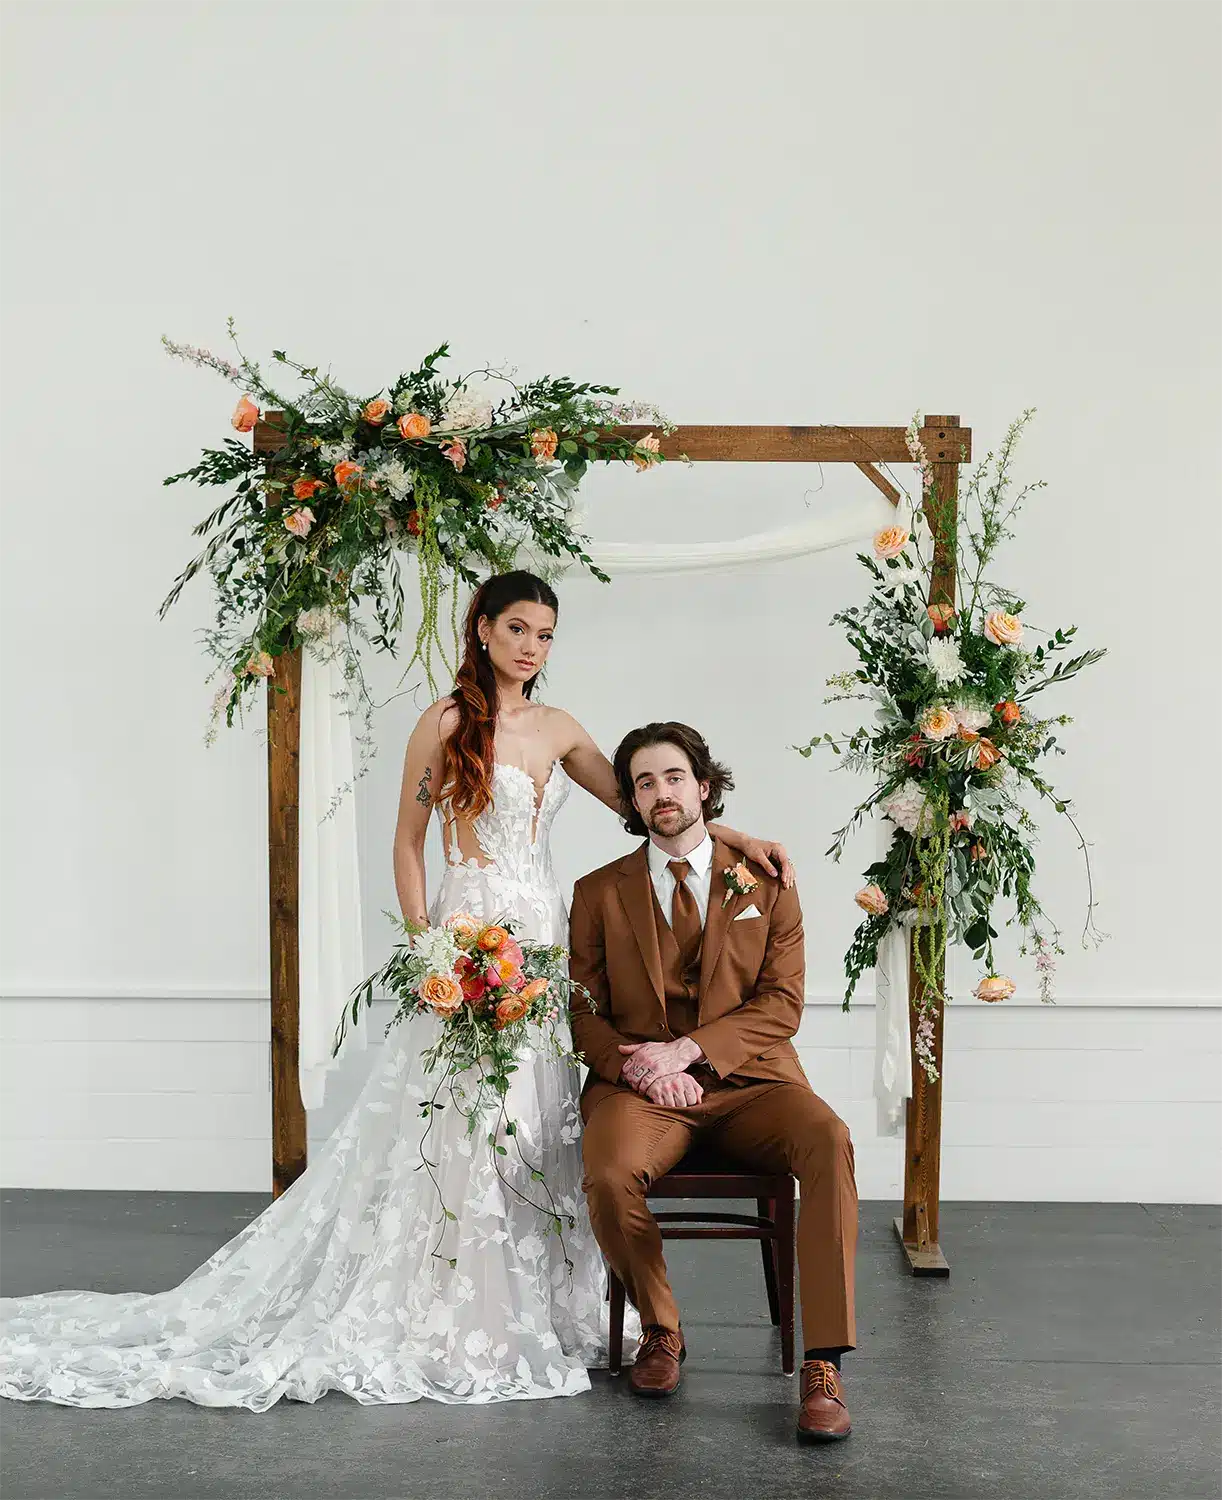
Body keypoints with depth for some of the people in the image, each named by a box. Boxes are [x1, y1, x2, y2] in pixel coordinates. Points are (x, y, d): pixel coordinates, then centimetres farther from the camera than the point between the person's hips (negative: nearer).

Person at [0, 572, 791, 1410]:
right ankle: (447, 1324, 4)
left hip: (545, 939, 5)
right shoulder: (447, 723, -2)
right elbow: (408, 843, 0)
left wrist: (734, 837, 5)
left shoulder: (558, 730, 13)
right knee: (461, 1122, -7)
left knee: (541, 1125, 6)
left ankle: (532, 1310, 17)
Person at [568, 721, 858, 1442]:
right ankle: (661, 1329, -3)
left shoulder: (766, 883, 10)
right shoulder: (599, 893, 12)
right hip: (639, 1084, 0)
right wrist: (635, 1063, -14)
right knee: (608, 1175, -33)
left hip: (748, 1078, 0)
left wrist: (687, 1049, -14)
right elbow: (580, 1010, 7)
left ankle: (824, 1366, -27)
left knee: (829, 1140, -32)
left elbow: (782, 1004, 1)